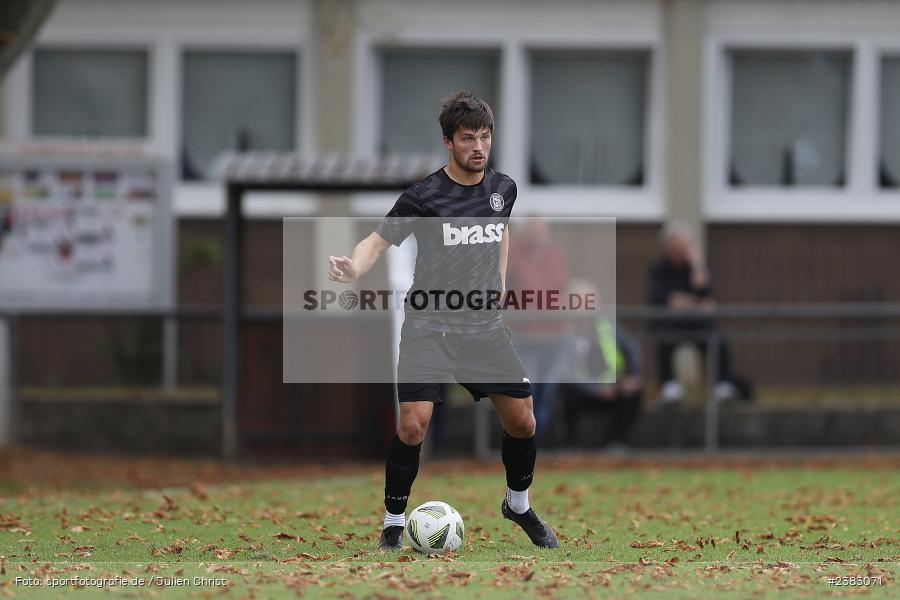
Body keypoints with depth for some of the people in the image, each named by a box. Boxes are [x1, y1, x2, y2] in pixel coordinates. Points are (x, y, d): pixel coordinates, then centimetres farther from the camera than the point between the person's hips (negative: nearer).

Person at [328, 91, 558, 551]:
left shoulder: (503, 188, 5)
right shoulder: (423, 196, -11)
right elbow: (379, 241, -11)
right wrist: (353, 268, -31)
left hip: (485, 327, 4)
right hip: (429, 327, -4)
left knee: (521, 420, 4)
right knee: (413, 425, -17)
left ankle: (518, 505, 31)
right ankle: (394, 524, 0)